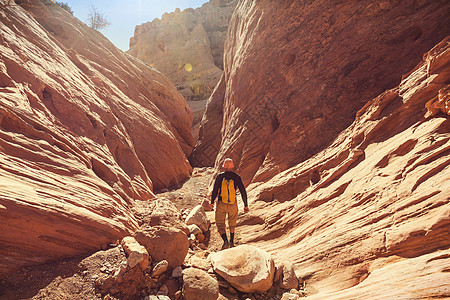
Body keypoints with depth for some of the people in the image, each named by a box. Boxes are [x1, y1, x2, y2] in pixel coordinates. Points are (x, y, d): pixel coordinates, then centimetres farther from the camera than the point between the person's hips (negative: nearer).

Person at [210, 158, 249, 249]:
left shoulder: (220, 176, -6)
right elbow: (243, 192, -5)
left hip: (221, 205, -2)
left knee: (220, 224, 10)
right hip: (233, 205, 2)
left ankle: (226, 241, -11)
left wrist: (212, 202, 9)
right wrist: (246, 205, 3)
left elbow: (215, 190, -5)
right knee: (232, 222, 26)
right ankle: (232, 241, 36)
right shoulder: (236, 177, -4)